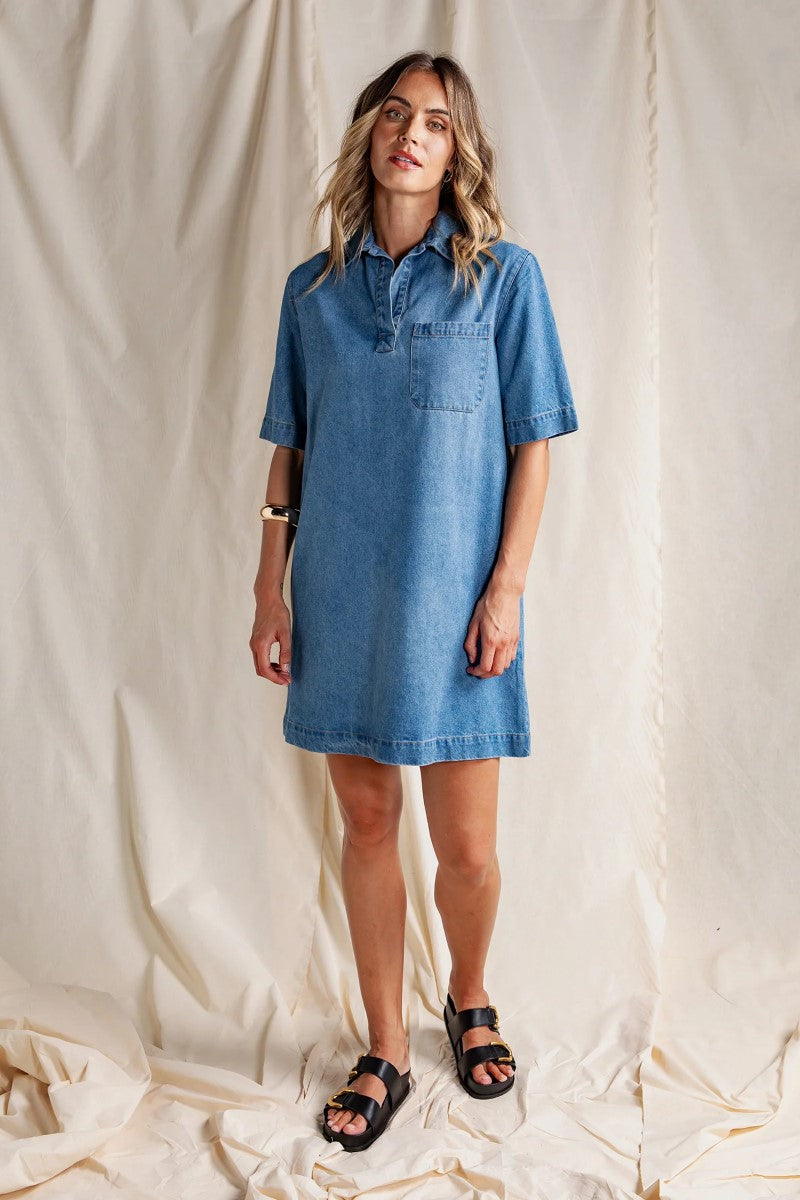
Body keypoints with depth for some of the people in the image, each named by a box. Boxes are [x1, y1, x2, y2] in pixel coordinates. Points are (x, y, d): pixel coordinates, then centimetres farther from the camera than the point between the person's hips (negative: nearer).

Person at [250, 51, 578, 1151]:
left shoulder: (503, 275, 0)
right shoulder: (314, 288, 8)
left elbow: (533, 443, -2)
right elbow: (290, 450, 10)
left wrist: (506, 589, -9)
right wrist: (270, 587, 5)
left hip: (451, 598, -2)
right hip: (340, 597, 3)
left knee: (467, 847, 3)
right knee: (366, 822, 10)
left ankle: (469, 1001, 36)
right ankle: (385, 1052, 28)